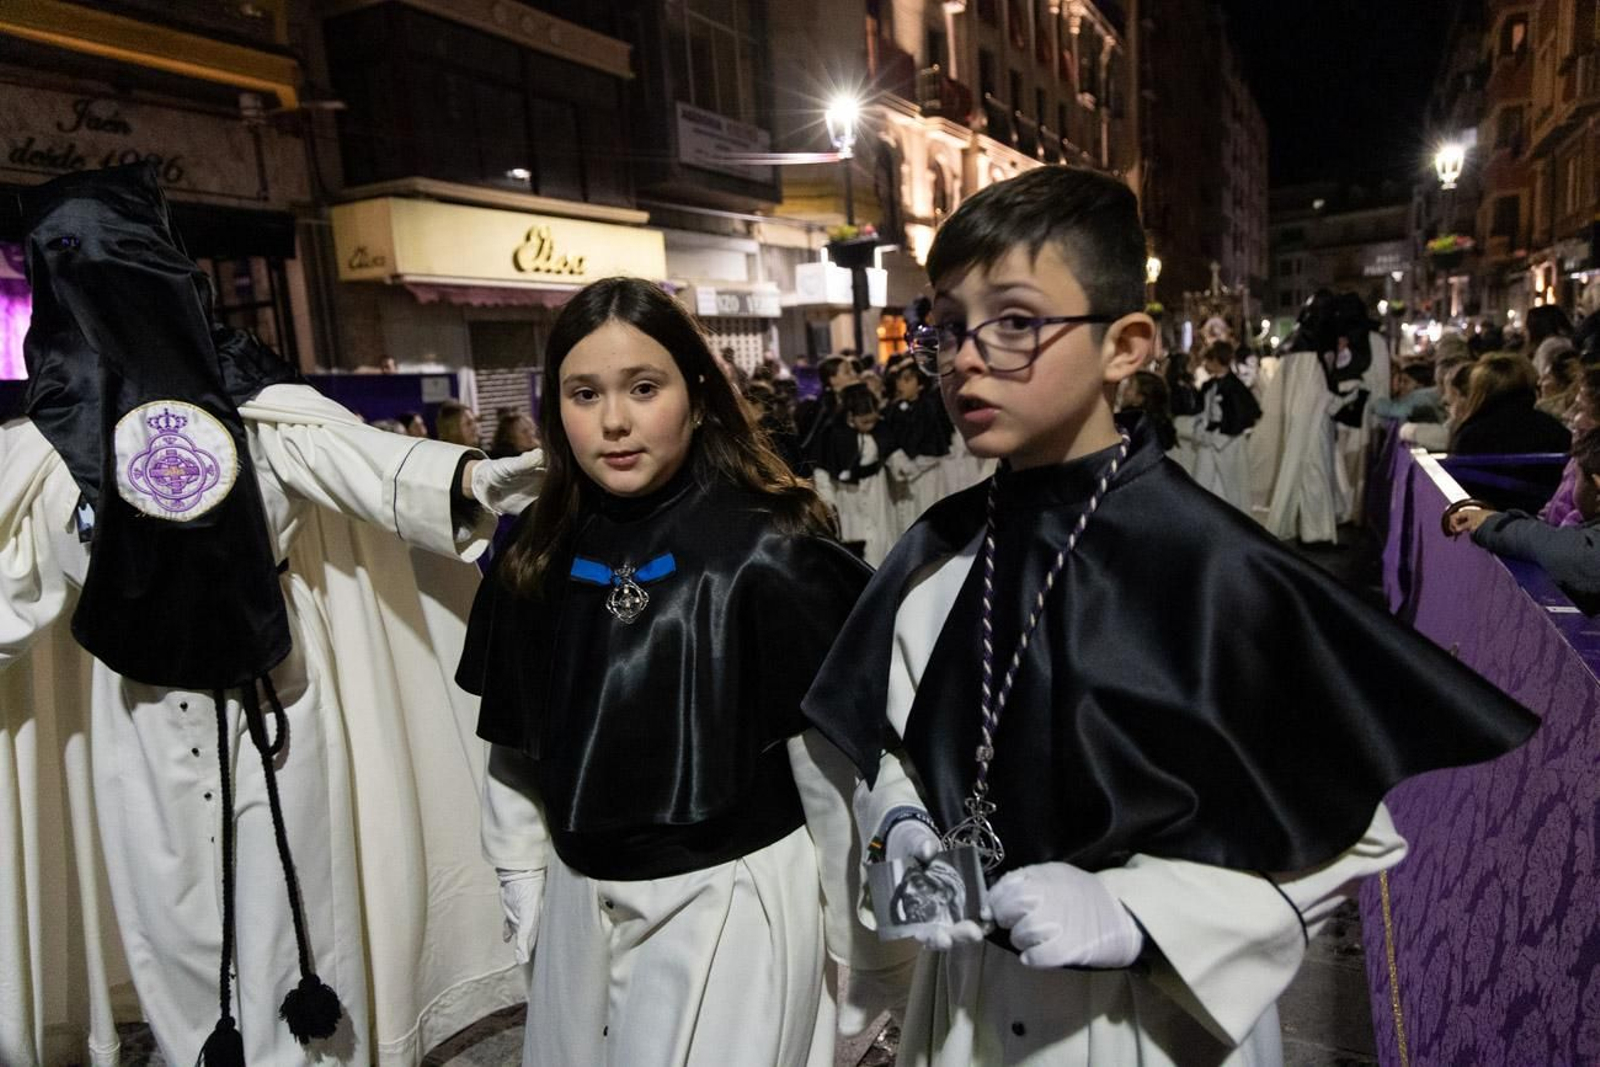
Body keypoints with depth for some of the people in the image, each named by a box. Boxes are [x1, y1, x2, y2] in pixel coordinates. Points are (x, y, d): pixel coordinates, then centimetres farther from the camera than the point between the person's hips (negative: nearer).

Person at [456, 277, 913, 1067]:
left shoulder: (769, 554, -17)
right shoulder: (535, 562, -2)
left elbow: (834, 761, -12)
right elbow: (514, 751, 7)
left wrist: (864, 952, -5)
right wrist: (525, 905, 12)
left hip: (733, 901, -5)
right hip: (580, 902, 5)